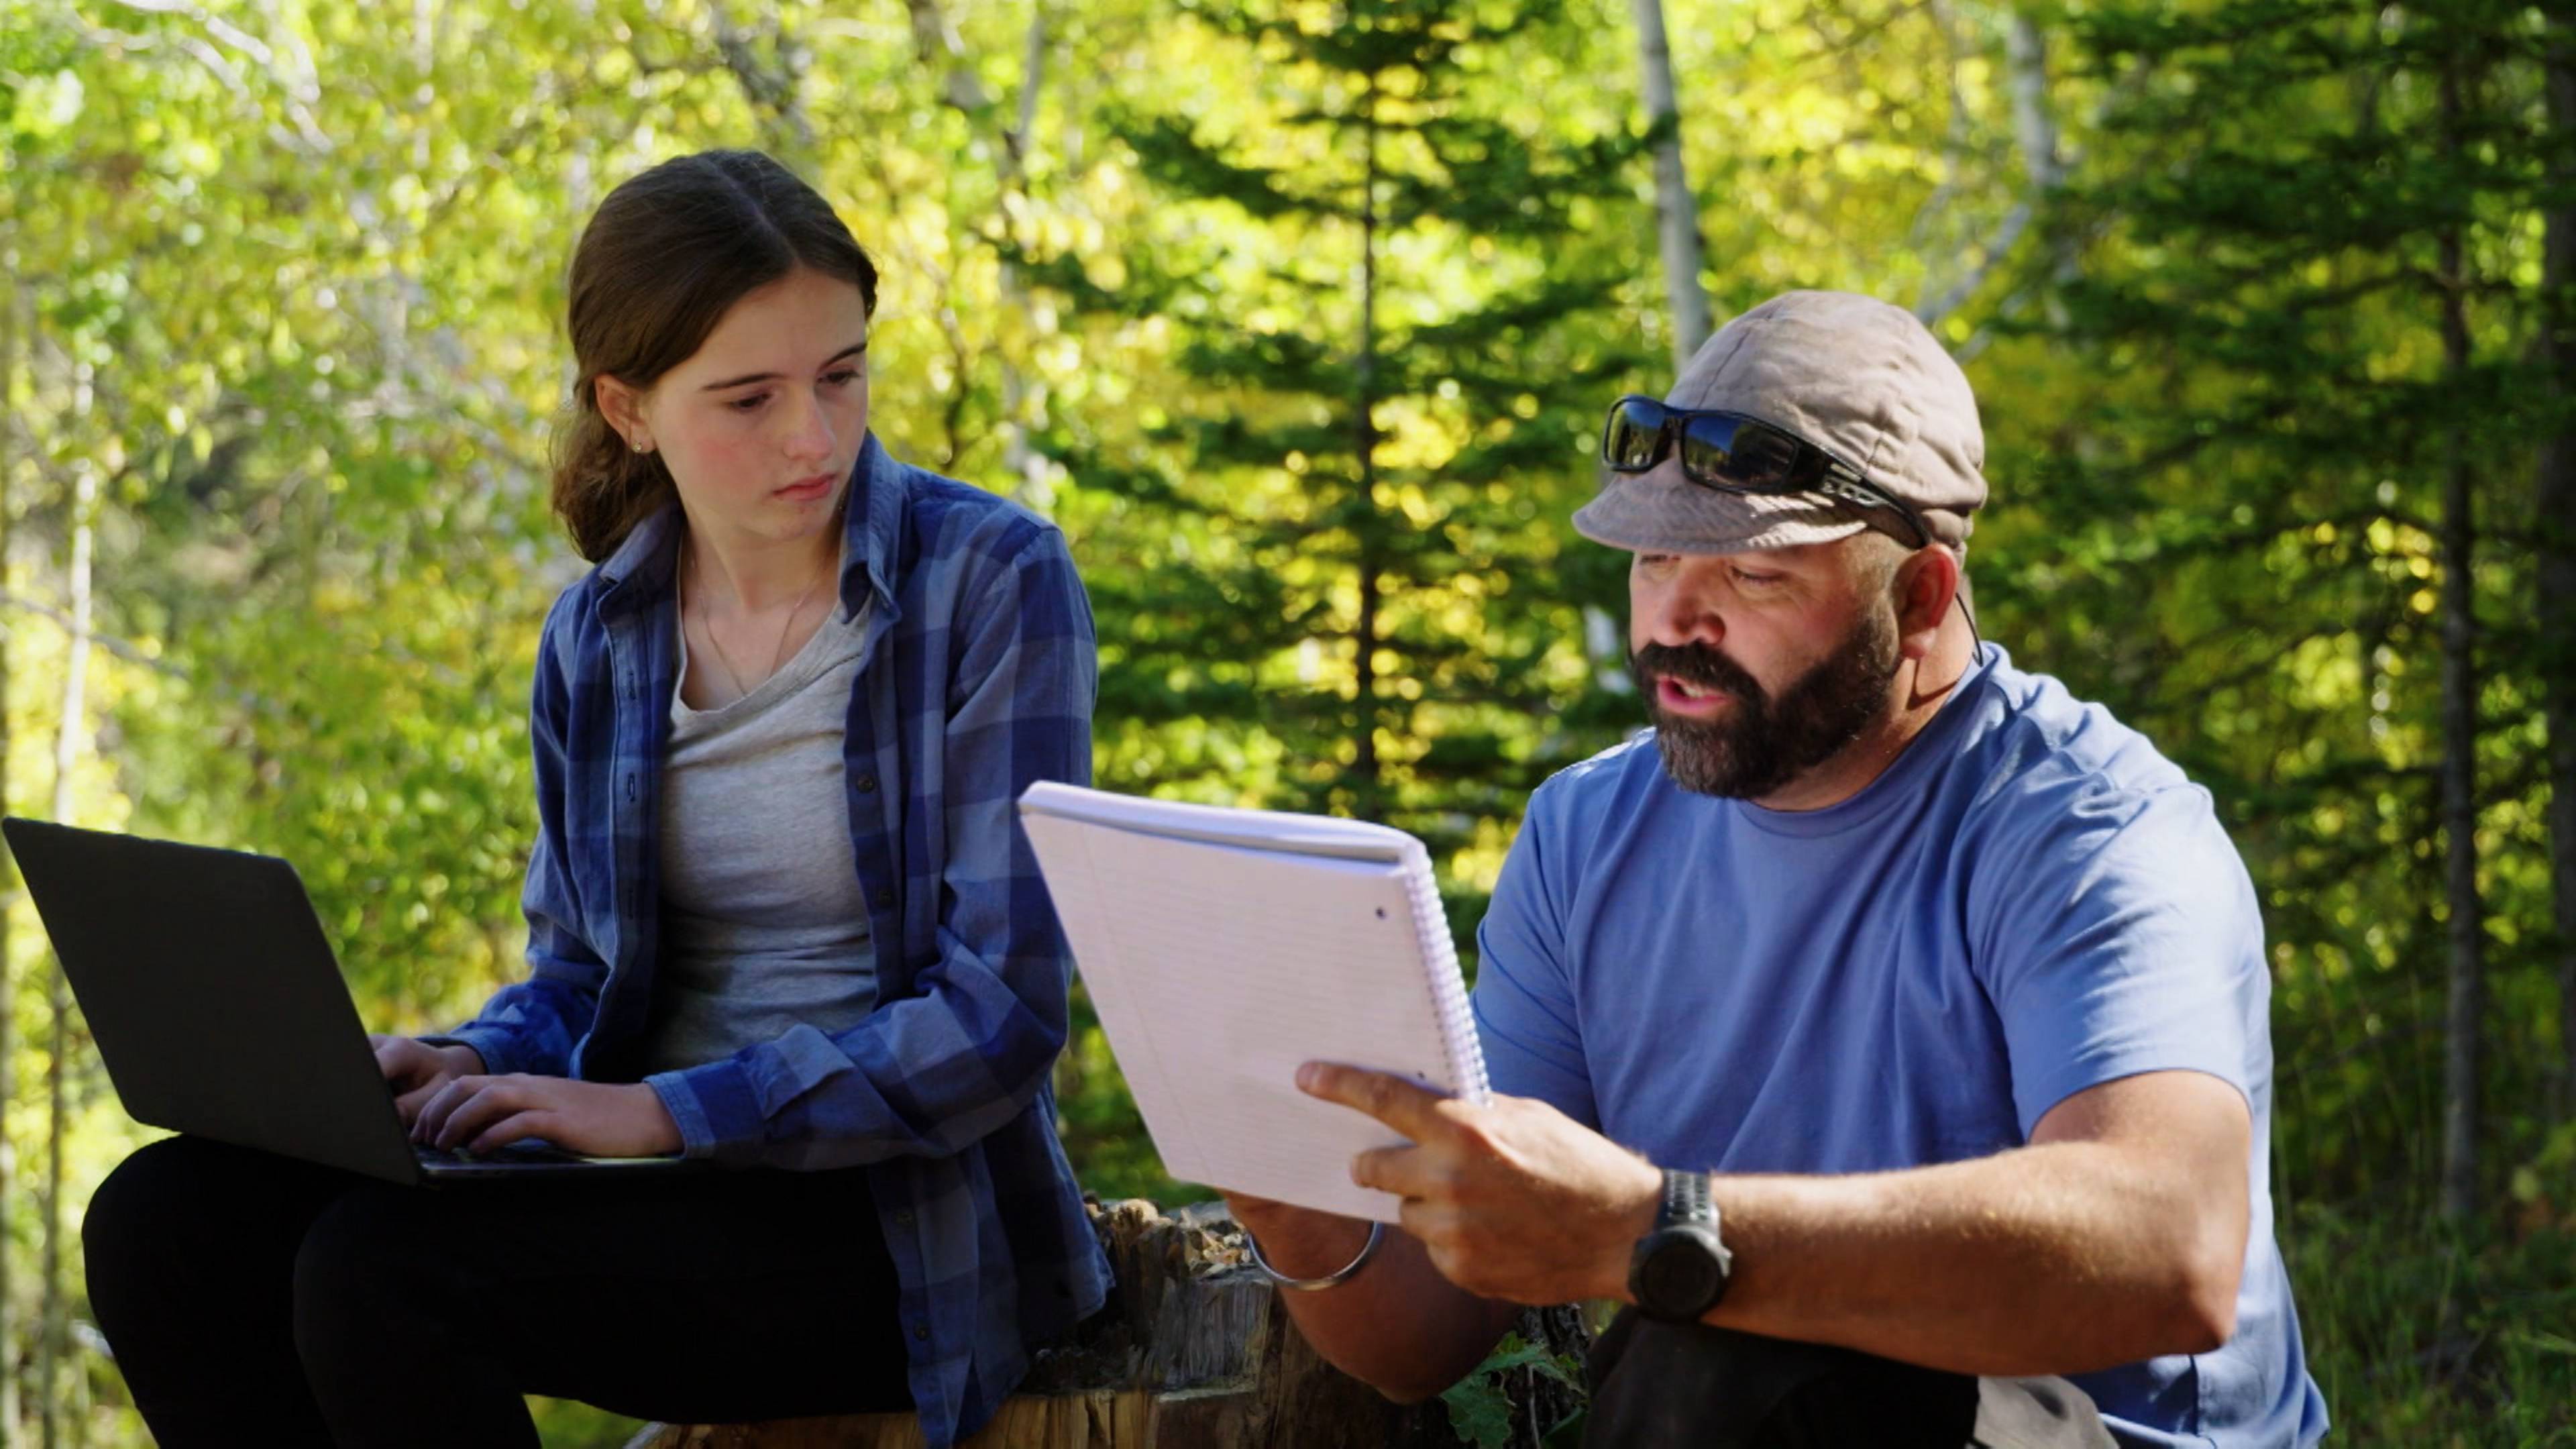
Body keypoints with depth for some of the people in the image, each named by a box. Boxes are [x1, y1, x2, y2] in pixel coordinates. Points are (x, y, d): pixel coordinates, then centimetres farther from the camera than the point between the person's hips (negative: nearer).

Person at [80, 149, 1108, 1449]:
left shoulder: (992, 583, -9)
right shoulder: (598, 640, 9)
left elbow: (1001, 1013, -14)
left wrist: (669, 1110, -22)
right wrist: (473, 1066, -7)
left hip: (910, 1218, -6)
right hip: (668, 1185, 6)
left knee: (382, 1268, -28)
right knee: (165, 1218, -14)